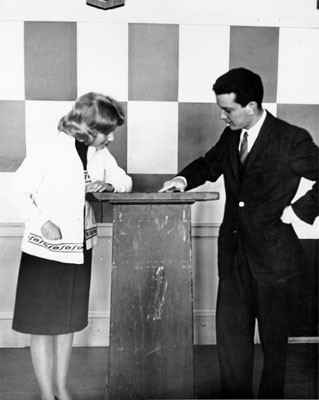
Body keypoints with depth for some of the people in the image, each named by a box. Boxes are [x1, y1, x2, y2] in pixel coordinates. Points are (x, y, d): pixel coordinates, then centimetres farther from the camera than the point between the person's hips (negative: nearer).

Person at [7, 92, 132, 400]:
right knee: (43, 324, 5)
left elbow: (126, 181, 11)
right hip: (46, 251, -6)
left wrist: (108, 184, -11)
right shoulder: (48, 152, -15)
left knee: (68, 322, 16)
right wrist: (43, 223, -25)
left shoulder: (100, 153, 1)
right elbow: (17, 193, -12)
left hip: (80, 249, 6)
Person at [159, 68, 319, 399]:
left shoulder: (291, 139, -13)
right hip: (234, 252, 5)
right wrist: (185, 179, 3)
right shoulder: (231, 136, 5)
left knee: (272, 335, 13)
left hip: (271, 254, -5)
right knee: (230, 331, 11)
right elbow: (210, 164, 20)